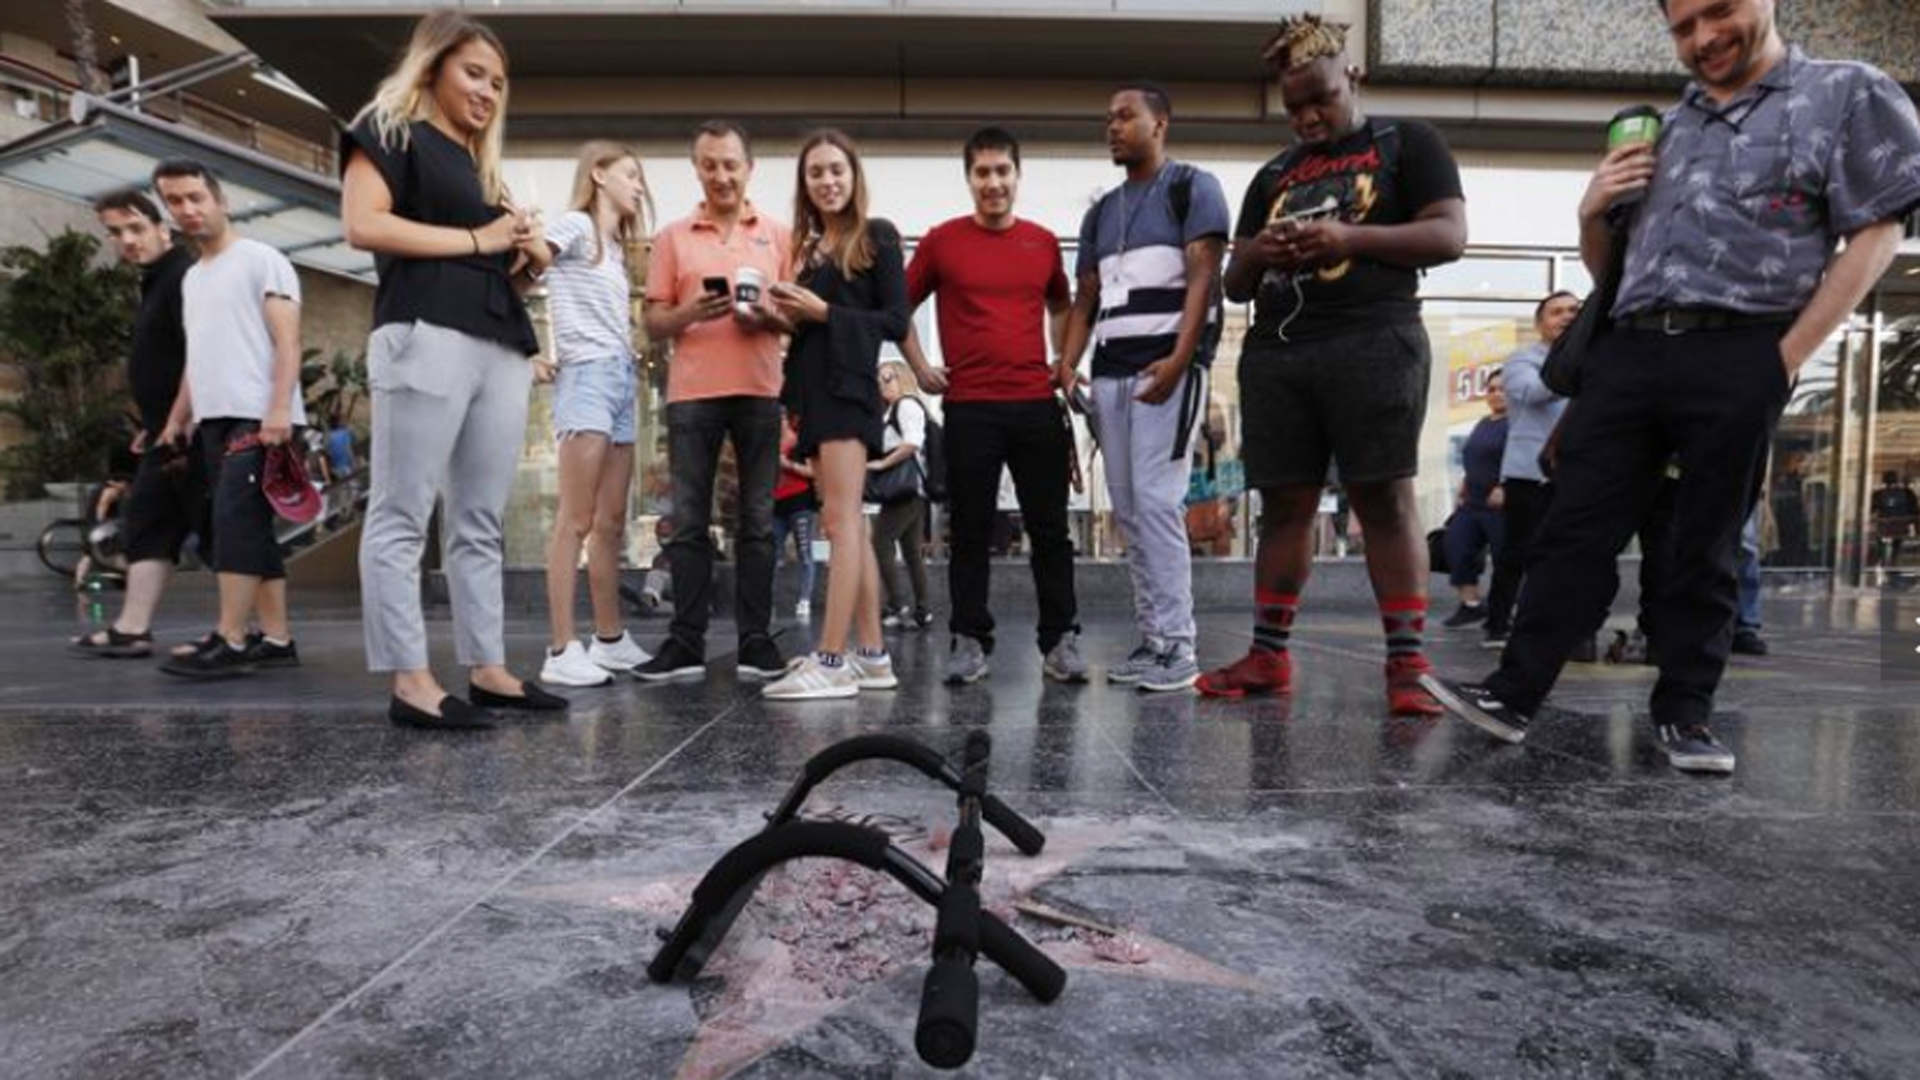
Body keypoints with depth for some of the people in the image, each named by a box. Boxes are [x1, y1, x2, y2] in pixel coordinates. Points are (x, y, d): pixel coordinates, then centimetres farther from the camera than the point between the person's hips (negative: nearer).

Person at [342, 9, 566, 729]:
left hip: (501, 347, 8)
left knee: (481, 523, 6)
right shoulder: (390, 130, 8)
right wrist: (477, 241, -4)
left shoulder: (478, 163, 29)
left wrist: (527, 251, 8)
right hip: (427, 336, -7)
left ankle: (486, 669, 9)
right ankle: (410, 683, -7)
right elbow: (363, 225, -8)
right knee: (402, 516, -7)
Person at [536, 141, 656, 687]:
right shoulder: (574, 224, -1)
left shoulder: (617, 248, 25)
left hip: (623, 377, 8)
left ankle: (610, 639, 15)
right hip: (587, 375, -8)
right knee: (576, 520, -12)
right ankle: (562, 651, -11)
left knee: (611, 522, 9)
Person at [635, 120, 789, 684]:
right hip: (692, 394, 0)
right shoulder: (672, 237, 9)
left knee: (757, 520, 2)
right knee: (689, 521, 1)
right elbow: (653, 324, 6)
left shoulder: (779, 235, 10)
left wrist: (769, 317, -12)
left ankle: (755, 639, 9)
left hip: (759, 392, 0)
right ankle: (686, 641, 8)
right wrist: (690, 312, -14)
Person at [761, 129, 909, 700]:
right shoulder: (809, 246, 20)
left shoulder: (876, 236, 1)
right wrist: (792, 316, 2)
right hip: (814, 386, 8)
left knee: (840, 519, -13)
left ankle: (831, 661, -14)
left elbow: (896, 321, -7)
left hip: (849, 385, -8)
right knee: (849, 524, 6)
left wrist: (822, 311, -11)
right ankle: (872, 655, 9)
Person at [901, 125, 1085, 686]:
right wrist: (920, 367, 3)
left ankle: (1061, 640, 13)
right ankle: (969, 641, 12)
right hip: (969, 407, -2)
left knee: (1050, 529, 4)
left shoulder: (1043, 241, 10)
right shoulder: (941, 240, 3)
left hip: (1037, 404, 2)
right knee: (970, 531, 3)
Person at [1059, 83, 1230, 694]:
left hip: (1167, 367, -7)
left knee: (1157, 503, -13)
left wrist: (1178, 359, -20)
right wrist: (1067, 365, 3)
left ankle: (1177, 647, -7)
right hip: (1110, 373, 7)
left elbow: (1202, 277, -7)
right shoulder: (1100, 213, 22)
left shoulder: (1192, 187, 4)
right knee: (1127, 510, 5)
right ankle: (1151, 639, 12)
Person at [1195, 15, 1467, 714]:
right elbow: (1235, 283, 22)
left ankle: (1406, 664, -5)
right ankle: (1268, 655, 11)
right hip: (1274, 353, 5)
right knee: (1283, 505, 5)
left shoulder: (1407, 143, 10)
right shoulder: (1273, 176, 23)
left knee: (1386, 501, -8)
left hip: (1371, 343, -4)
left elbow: (1450, 235, -2)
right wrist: (1259, 253, -1)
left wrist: (1350, 239, -14)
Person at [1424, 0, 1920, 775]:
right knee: (1573, 530, -2)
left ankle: (1685, 713, 13)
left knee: (1707, 549, 2)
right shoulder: (1662, 131, 22)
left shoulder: (1847, 94, 9)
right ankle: (1514, 694, 0)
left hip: (1738, 358, -4)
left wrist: (1788, 357, -8)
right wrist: (1592, 214, 6)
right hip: (1629, 352, 4)